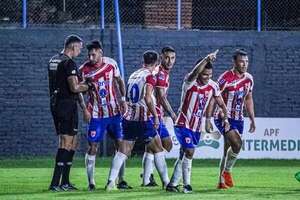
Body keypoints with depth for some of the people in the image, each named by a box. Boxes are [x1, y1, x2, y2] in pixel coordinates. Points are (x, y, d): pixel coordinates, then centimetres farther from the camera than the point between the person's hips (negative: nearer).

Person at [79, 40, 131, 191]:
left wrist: (123, 99, 2)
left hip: (114, 111, 3)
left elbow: (119, 81, 11)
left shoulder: (111, 64, -3)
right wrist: (85, 110, -12)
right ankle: (91, 182, 0)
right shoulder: (84, 70, -10)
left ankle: (121, 180, 9)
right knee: (92, 147, -6)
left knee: (120, 144, 1)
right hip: (96, 114, -3)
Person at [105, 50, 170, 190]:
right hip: (143, 119, -6)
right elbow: (148, 98, -20)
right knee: (158, 150, 7)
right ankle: (166, 182, 8)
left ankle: (111, 181, -8)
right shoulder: (149, 76, -7)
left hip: (129, 118, 6)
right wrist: (155, 116, -16)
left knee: (122, 152, 5)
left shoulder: (133, 75, 15)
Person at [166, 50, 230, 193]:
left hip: (197, 127, 6)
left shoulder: (213, 86, -1)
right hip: (183, 124, -6)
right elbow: (194, 73, -41)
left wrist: (225, 117, -5)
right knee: (189, 152, -18)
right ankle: (187, 184, -11)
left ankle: (172, 184, 22)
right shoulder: (190, 82, -17)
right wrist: (206, 60, -54)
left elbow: (220, 103, 11)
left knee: (185, 155, 12)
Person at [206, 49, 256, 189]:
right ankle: (227, 172, -6)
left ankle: (221, 181, 17)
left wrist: (252, 120, 17)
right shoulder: (226, 78, -16)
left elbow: (248, 99, 19)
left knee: (228, 151, 8)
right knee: (237, 143, -23)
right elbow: (212, 99, -14)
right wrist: (208, 119, -18)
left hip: (238, 119, 6)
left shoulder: (248, 79, 5)